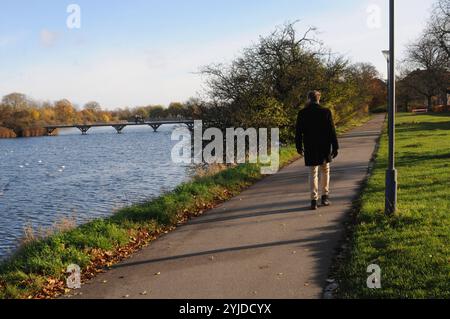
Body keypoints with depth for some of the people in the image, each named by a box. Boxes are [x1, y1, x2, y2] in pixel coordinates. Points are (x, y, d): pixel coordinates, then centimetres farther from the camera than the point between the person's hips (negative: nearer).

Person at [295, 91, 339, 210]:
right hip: (324, 148, 0)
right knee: (325, 171, 17)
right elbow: (332, 131, -5)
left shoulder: (302, 113, -3)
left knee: (313, 173, 6)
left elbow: (298, 132, 0)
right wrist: (335, 147, 1)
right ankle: (325, 196, 19)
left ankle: (314, 200, 1)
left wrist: (299, 147, 11)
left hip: (310, 149, 0)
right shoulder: (326, 112, -6)